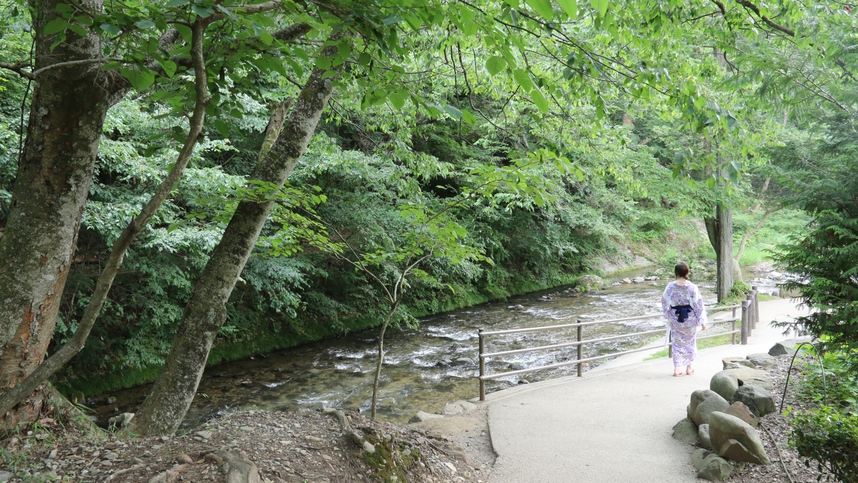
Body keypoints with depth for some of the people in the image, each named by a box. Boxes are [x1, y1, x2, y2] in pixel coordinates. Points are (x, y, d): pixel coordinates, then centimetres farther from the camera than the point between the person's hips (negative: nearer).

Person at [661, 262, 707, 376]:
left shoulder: (670, 287, -9)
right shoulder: (692, 287, -13)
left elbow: (665, 303, 1)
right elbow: (698, 305, -8)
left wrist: (668, 316, 17)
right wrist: (702, 321, -1)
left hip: (675, 319, 1)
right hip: (690, 318, 0)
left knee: (677, 342, 10)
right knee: (690, 341, 17)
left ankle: (677, 368, 4)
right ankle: (689, 367, 26)